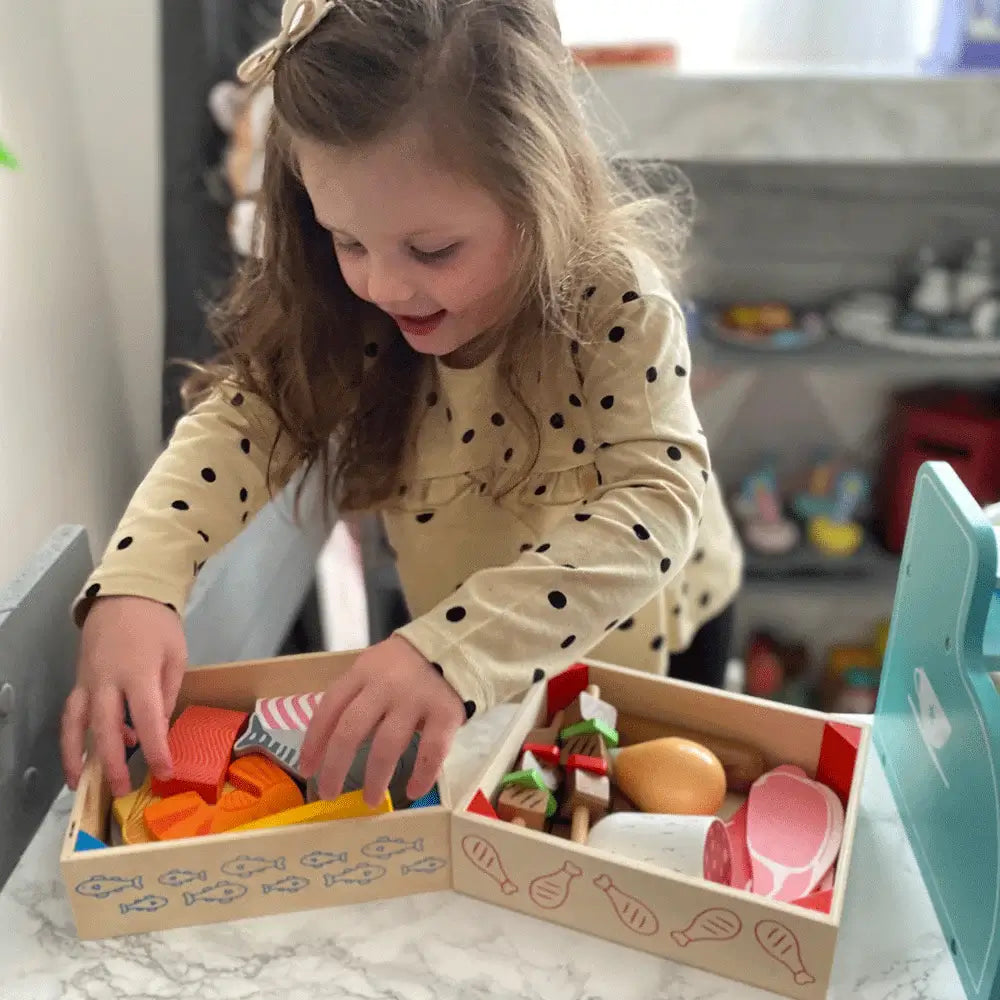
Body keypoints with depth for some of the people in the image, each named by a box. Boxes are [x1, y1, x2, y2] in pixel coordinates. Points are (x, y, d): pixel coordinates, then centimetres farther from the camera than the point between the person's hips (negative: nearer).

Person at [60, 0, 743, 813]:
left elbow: (658, 502, -40)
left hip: (645, 645, -2)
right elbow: (242, 419, -24)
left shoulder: (615, 300, -32)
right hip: (469, 661, 3)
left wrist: (455, 649, -54)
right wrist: (131, 587, -43)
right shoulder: (350, 309, -20)